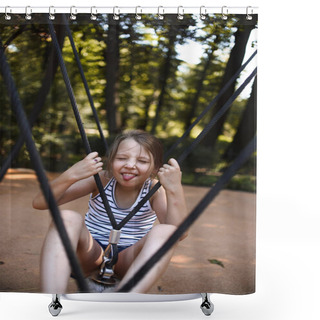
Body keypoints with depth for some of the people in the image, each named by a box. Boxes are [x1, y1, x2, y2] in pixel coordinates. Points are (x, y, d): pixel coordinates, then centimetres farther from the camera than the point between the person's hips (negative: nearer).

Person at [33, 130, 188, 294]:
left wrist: (175, 189, -34)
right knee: (68, 218, -29)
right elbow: (39, 203, -13)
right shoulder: (101, 179, -7)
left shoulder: (154, 190, -6)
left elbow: (179, 234, -22)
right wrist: (71, 175, -31)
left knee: (165, 231, -29)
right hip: (90, 254, 0)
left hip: (128, 260, 0)